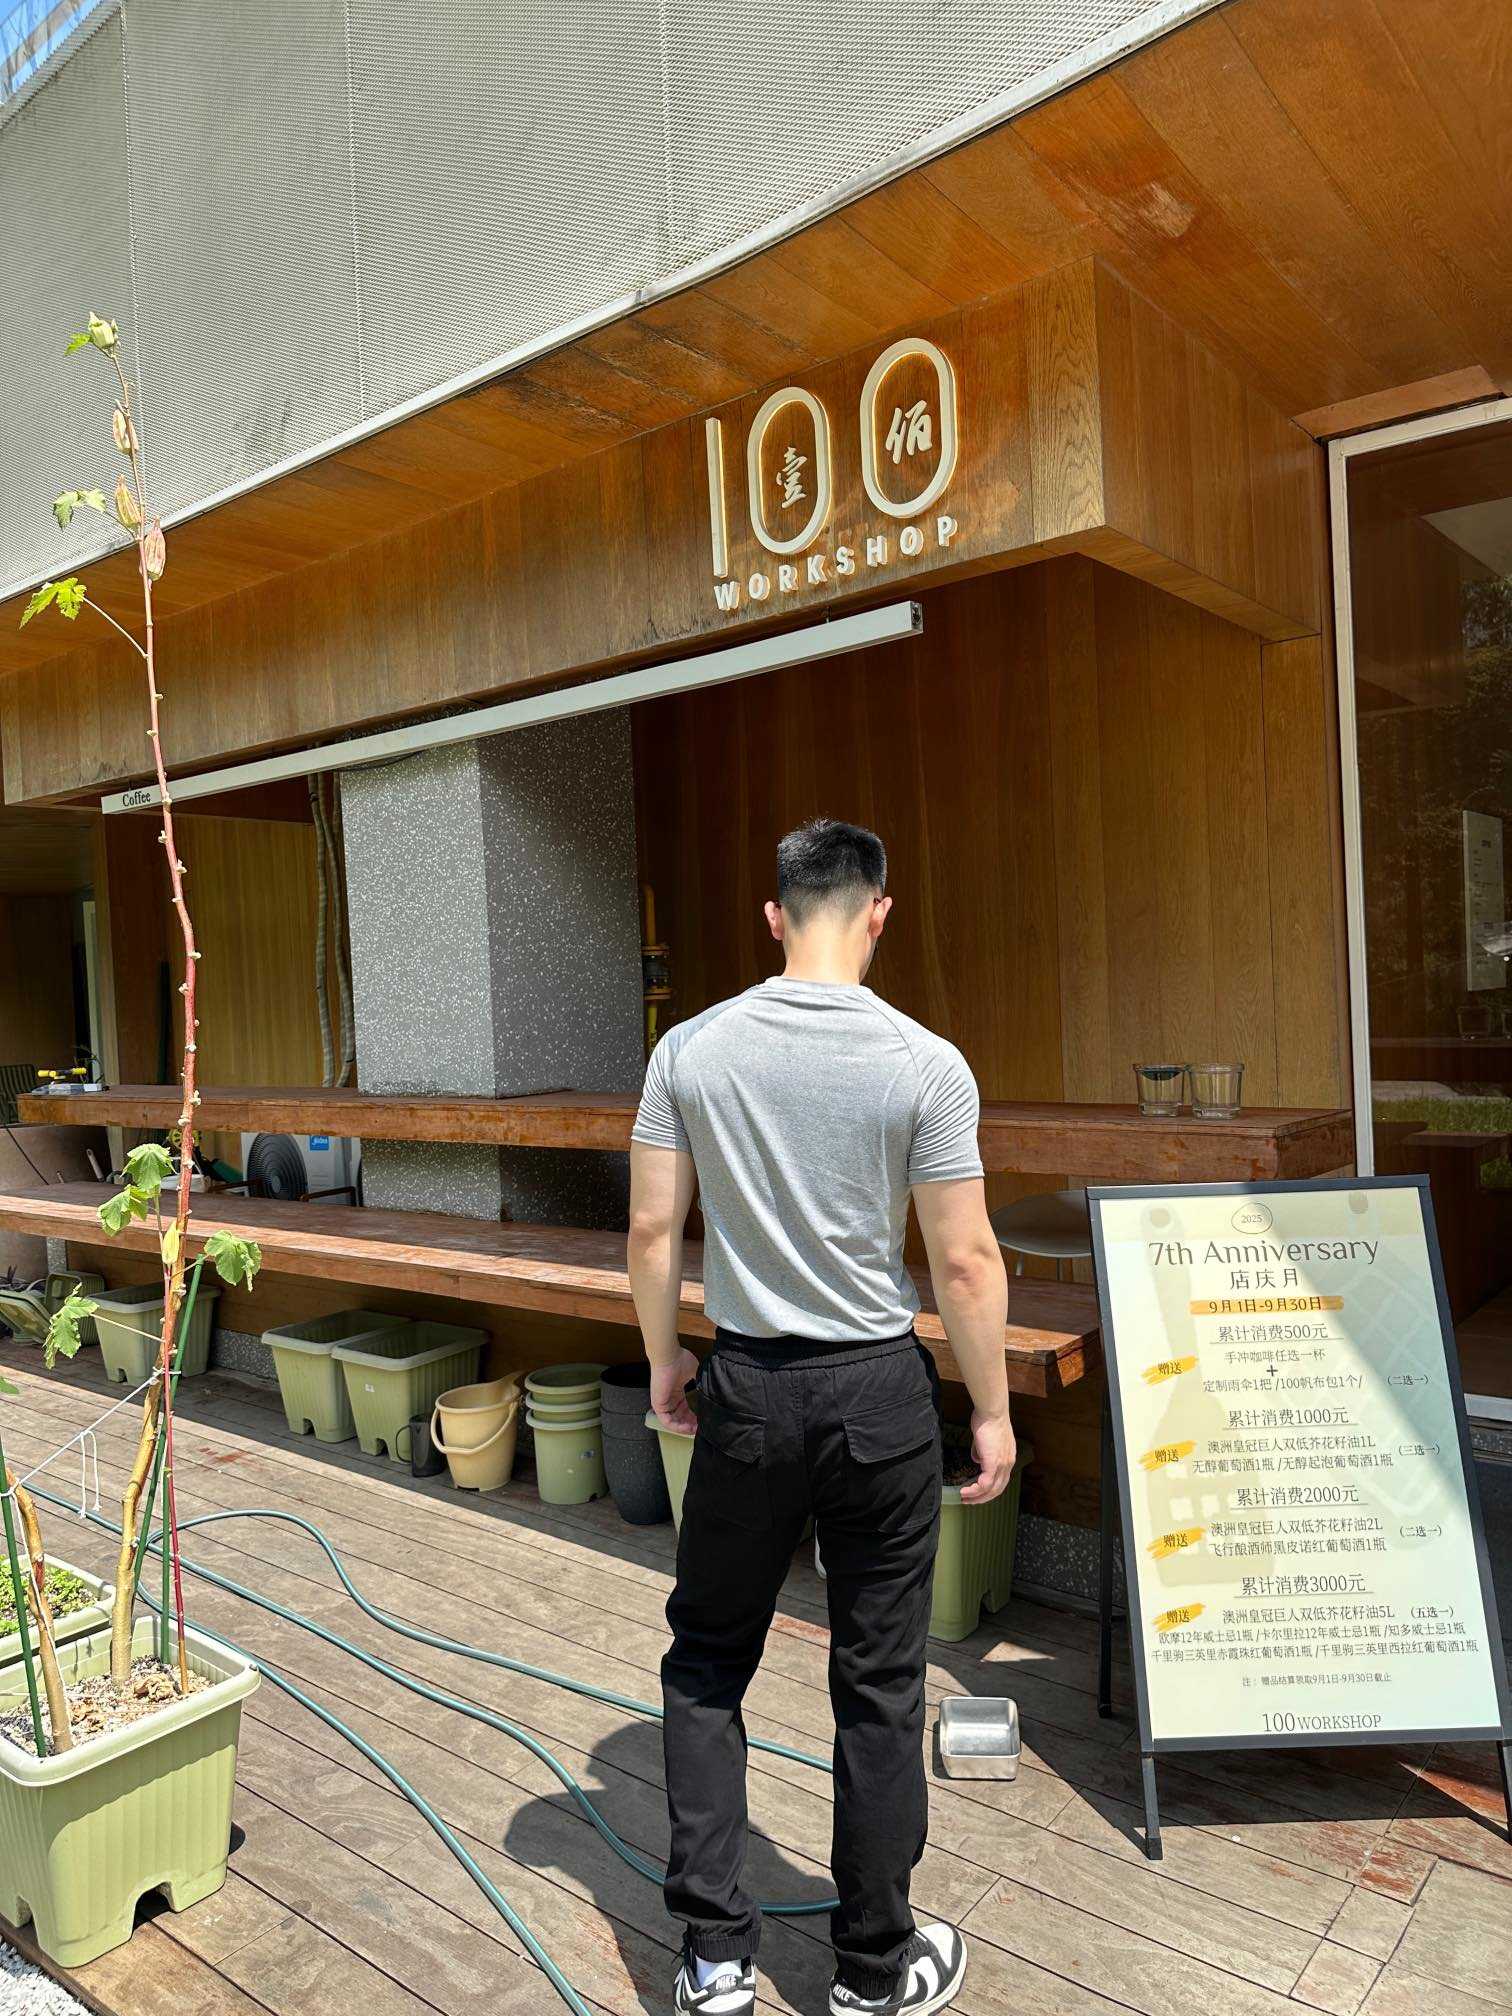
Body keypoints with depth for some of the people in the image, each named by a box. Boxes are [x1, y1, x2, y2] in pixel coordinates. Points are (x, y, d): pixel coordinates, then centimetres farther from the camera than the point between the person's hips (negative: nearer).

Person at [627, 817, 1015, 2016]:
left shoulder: (692, 1049, -5)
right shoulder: (926, 1065, -13)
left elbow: (654, 1229, -2)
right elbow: (965, 1263, -10)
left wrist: (663, 1359, 13)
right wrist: (993, 1411, 3)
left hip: (746, 1387, 2)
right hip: (879, 1392, -1)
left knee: (708, 1661, 20)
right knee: (879, 1686, 14)